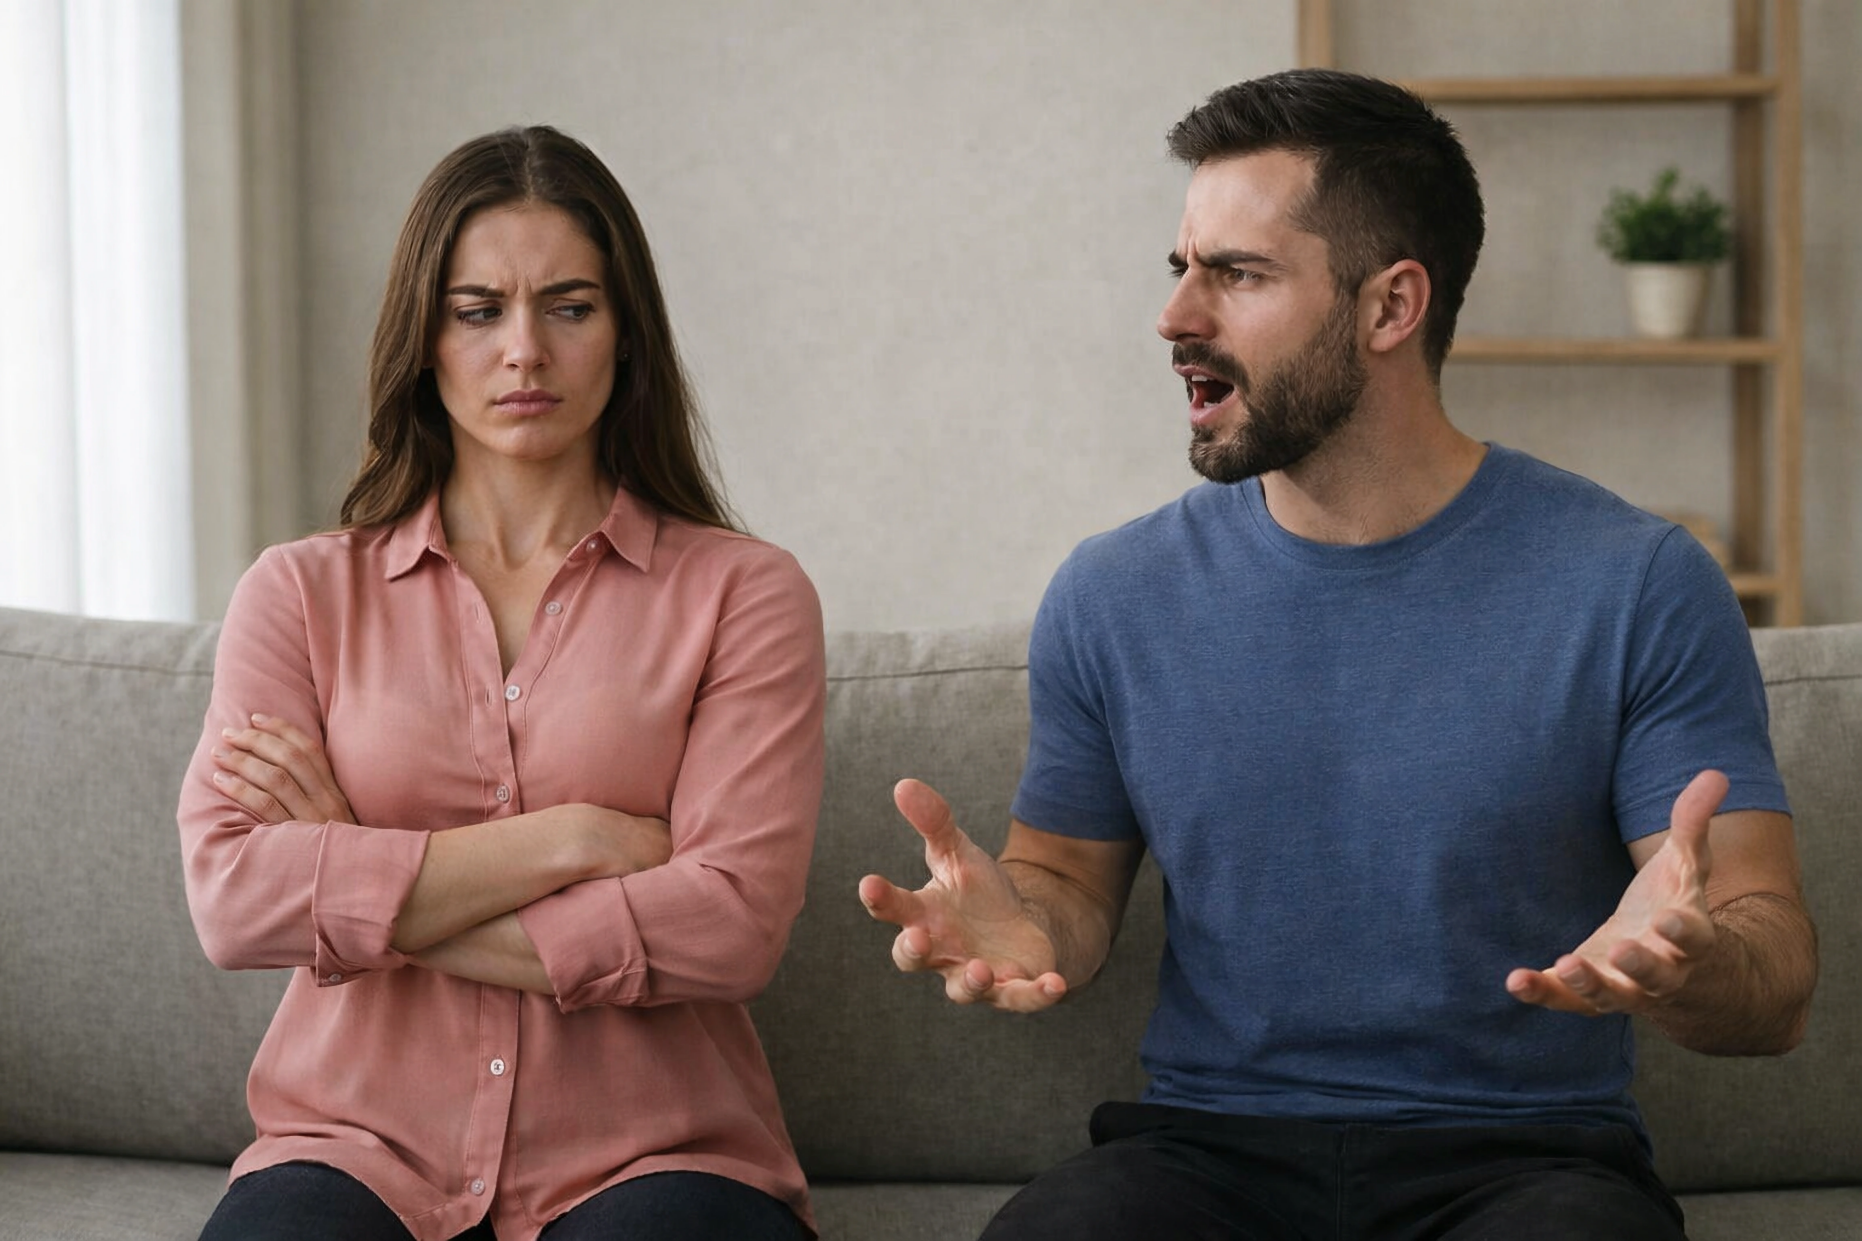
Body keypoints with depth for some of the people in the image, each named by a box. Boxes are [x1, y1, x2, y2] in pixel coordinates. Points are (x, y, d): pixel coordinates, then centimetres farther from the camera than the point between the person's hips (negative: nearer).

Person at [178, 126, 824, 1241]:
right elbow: (233, 898, -4)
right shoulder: (301, 593, 12)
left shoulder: (744, 594, 6)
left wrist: (366, 898, -5)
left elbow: (735, 921, -7)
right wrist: (574, 840, -8)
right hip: (359, 1150, 1)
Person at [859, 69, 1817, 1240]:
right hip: (1210, 1139, 2)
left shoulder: (1637, 587, -3)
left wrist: (1689, 969, -30)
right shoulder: (1113, 595, 6)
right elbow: (1073, 872, 16)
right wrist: (1022, 921, -9)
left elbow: (1779, 983, -5)